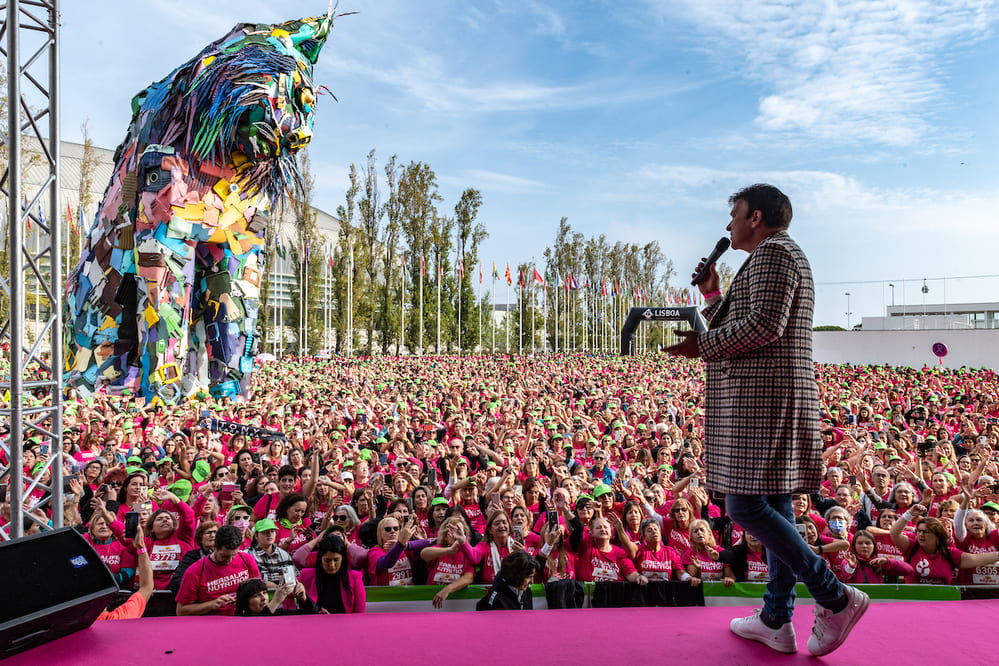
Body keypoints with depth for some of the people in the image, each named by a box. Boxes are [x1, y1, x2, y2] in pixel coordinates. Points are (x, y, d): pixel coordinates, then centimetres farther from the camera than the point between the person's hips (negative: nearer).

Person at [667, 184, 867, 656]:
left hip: (763, 397, -11)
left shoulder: (773, 251, -6)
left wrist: (701, 345, -13)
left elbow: (764, 324, -20)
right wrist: (712, 294, 20)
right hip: (765, 399, 11)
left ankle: (836, 598, -2)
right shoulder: (776, 255, 26)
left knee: (745, 505, -10)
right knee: (773, 505, 10)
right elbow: (735, 328, 25)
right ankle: (776, 620, 17)